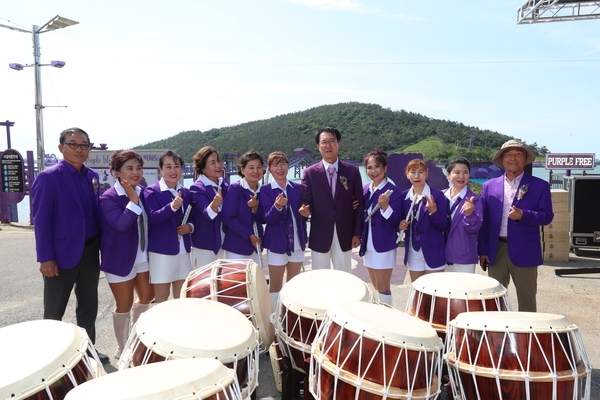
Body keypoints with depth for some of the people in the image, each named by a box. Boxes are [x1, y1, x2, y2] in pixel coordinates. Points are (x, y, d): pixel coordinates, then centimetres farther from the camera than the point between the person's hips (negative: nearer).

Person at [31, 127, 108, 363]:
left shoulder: (92, 176, 7)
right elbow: (41, 220, -13)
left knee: (89, 307, 16)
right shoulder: (48, 177, -11)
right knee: (54, 312, 11)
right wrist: (46, 258, -16)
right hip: (62, 254, -6)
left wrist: (100, 245, 7)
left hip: (90, 251, 6)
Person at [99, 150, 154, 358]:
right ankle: (122, 348, 27)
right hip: (120, 258, -7)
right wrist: (133, 201, -27)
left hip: (142, 256, 7)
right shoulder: (109, 197, -16)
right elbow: (121, 225, -29)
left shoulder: (143, 192, 4)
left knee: (147, 297, 17)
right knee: (124, 304, 6)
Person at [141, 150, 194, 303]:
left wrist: (190, 226, -5)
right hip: (161, 250, -5)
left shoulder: (186, 193, 9)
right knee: (161, 298, 4)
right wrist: (172, 206, -37)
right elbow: (153, 218, -21)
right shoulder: (151, 191, -7)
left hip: (183, 250, 5)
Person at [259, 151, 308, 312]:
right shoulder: (265, 190, -8)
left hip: (297, 242, 4)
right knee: (275, 286, 8)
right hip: (277, 243, -4)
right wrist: (277, 206, -35)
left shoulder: (298, 188, 3)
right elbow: (267, 218, -19)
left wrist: (304, 212, -5)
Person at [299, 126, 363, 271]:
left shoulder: (352, 171, -1)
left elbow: (359, 203, 1)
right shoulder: (310, 172, -2)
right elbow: (306, 202, -2)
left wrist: (357, 233, -1)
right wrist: (305, 209, -27)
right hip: (319, 235, 0)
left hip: (344, 235, 1)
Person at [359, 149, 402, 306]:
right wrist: (359, 236, 0)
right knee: (376, 286, 17)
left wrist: (385, 206, -31)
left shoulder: (394, 191, -13)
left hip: (384, 246, -6)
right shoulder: (365, 190, 6)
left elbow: (396, 221, -15)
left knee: (383, 286, 2)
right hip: (368, 245, 6)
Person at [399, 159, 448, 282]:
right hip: (413, 252, 4)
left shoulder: (437, 195, -9)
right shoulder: (404, 196, 4)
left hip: (433, 252, -4)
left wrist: (433, 211, -26)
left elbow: (444, 226, -10)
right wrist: (401, 224, -8)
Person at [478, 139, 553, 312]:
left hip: (525, 251, -2)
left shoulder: (540, 186, 1)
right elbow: (483, 220, 6)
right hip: (496, 250, 2)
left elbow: (547, 216, -3)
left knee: (527, 300, 7)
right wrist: (483, 250, 1)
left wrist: (523, 215, -23)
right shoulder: (489, 186, 6)